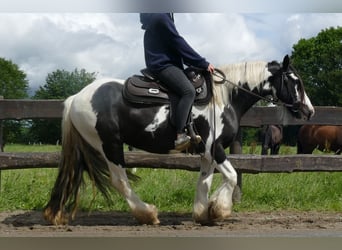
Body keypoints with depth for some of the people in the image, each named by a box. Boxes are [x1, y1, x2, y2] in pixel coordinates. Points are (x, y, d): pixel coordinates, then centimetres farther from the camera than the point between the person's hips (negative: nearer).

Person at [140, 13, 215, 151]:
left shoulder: (162, 16, 19)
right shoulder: (161, 17, -14)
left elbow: (175, 42, 21)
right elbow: (178, 43, -15)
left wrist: (200, 63, 17)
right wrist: (203, 63, -10)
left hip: (163, 62, 11)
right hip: (162, 65, -11)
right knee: (188, 91, -25)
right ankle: (180, 135, -31)